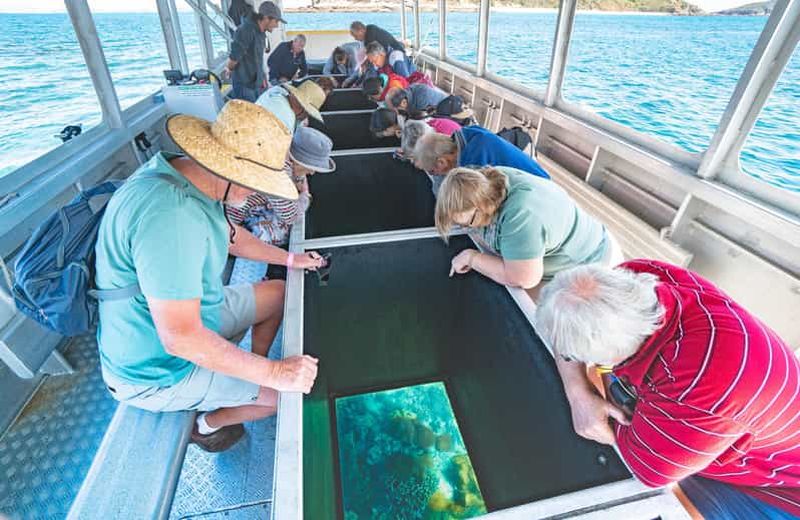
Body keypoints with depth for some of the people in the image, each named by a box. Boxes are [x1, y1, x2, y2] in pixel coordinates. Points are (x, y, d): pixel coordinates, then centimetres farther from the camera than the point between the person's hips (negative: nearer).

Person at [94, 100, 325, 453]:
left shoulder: (186, 176, -7)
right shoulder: (170, 213, -38)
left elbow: (229, 236, 11)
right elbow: (182, 337, -36)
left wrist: (291, 260, 15)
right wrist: (273, 374, -28)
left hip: (187, 309, 9)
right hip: (157, 370, -9)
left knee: (279, 295, 15)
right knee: (292, 390, -8)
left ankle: (248, 383, 31)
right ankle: (208, 424, 19)